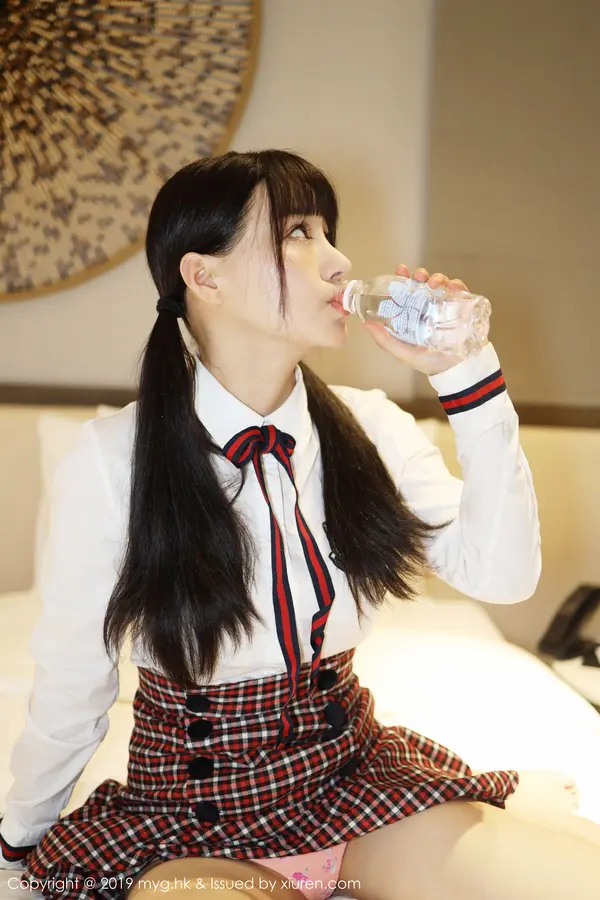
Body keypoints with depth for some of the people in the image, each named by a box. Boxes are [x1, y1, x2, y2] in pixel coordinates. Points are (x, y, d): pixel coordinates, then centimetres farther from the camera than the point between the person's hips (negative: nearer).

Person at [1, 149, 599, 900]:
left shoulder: (368, 428, -5)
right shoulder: (114, 458, -17)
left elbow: (501, 575, -11)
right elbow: (71, 686, -7)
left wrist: (463, 373, -17)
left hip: (354, 773, 2)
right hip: (191, 808, -1)